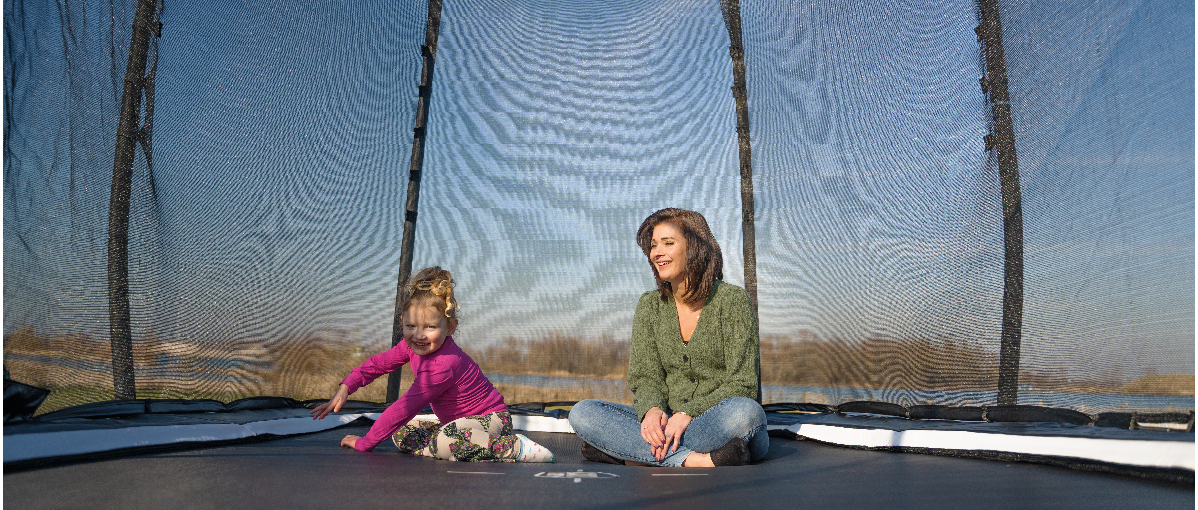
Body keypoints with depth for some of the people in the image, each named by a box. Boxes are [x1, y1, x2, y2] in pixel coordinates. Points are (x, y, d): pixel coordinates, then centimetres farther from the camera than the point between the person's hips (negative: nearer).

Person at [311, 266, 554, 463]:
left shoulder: (443, 366, -31)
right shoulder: (413, 346, -5)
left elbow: (404, 408, -26)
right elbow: (379, 362, 10)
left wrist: (365, 442, -17)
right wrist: (345, 388, -2)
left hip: (489, 419, -10)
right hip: (459, 422, 10)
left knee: (445, 442, -37)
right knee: (401, 434, 1)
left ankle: (514, 447, -21)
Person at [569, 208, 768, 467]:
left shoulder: (732, 299, -6)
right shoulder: (650, 305, 7)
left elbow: (741, 385, -9)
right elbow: (645, 377, 3)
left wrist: (687, 414, -22)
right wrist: (652, 411, -20)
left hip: (723, 426, -3)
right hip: (668, 423, 3)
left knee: (744, 411, -38)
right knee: (582, 413, -16)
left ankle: (634, 455, -24)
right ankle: (697, 460, -28)